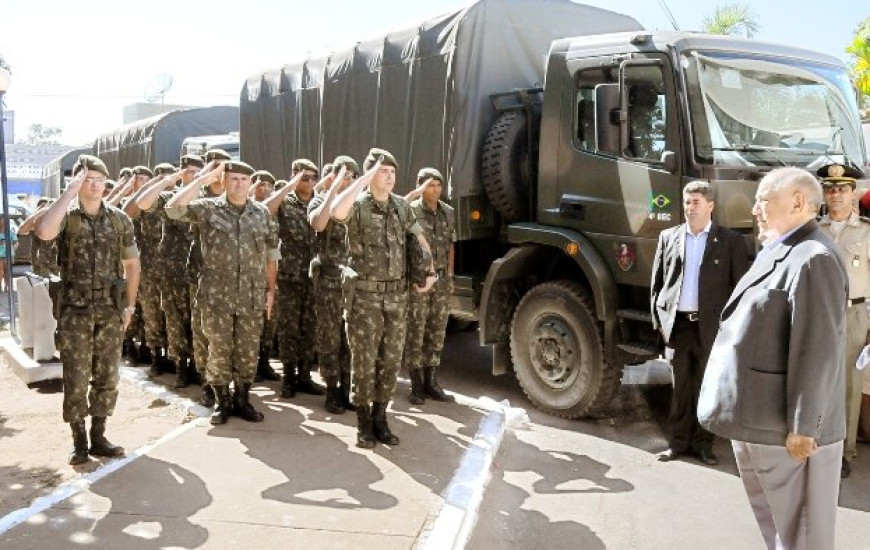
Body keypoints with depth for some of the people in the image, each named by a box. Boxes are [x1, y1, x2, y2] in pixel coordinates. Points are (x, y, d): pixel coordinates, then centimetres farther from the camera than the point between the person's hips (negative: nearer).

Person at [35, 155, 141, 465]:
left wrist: (129, 305, 8)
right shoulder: (66, 216, -3)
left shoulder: (119, 219, 5)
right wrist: (70, 192, -21)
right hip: (75, 310, -3)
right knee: (76, 379, 1)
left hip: (111, 310, 3)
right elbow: (44, 231, -28)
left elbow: (132, 264, 12)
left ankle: (98, 436, 19)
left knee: (107, 377, 7)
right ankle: (79, 440, 14)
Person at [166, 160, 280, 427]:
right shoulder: (208, 209, -1)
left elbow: (271, 252, 11)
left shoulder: (262, 213, 6)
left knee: (248, 351, 9)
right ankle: (222, 402, 21)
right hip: (216, 295, -2)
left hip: (252, 295, 2)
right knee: (219, 350, 7)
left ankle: (242, 400, 23)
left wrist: (271, 288, 9)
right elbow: (173, 208, -18)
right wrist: (203, 178, -15)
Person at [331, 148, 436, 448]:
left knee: (391, 359, 9)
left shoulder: (402, 206, 8)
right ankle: (364, 422, 13)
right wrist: (365, 177, -25)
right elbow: (336, 212, -32)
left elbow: (420, 239, 23)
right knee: (364, 359, 0)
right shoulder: (358, 206, -7)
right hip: (364, 294, -5)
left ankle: (380, 416, 23)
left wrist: (430, 271, 14)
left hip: (396, 294, 5)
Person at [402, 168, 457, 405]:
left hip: (441, 279, 5)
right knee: (415, 332, 1)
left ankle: (430, 382, 20)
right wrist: (417, 192, -25)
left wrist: (449, 276, 12)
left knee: (437, 332, 9)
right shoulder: (411, 210, -6)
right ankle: (416, 386, 9)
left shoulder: (449, 212, 10)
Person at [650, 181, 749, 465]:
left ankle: (703, 442, 19)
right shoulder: (668, 237, 8)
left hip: (711, 325, -2)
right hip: (677, 323, 2)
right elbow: (657, 282, 10)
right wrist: (659, 319, 3)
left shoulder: (730, 241, 0)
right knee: (680, 386, 10)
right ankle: (677, 440, 20)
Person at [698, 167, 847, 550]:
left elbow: (817, 350, -23)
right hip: (755, 418, 10)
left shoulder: (813, 259, -18)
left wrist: (803, 427, -22)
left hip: (786, 428, -10)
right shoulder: (776, 253, 15)